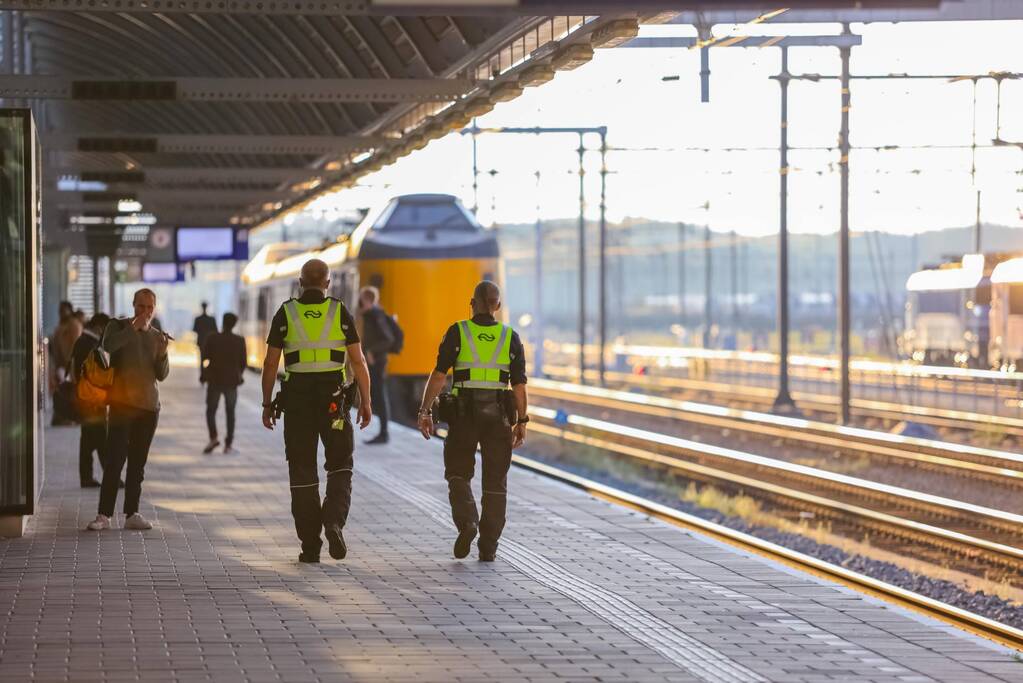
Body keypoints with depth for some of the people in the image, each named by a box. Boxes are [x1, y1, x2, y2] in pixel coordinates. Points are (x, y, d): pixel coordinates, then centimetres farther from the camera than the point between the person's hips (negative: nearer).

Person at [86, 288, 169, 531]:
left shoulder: (156, 336, 12)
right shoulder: (119, 326, 1)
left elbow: (162, 375, 9)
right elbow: (108, 345, -21)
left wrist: (163, 354, -9)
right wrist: (134, 328, -24)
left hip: (149, 405, 4)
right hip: (122, 402, -4)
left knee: (138, 463, 6)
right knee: (115, 459, -11)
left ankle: (132, 514, 9)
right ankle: (104, 515, -11)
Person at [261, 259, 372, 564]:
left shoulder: (286, 313, 2)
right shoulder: (340, 312, 1)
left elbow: (270, 363, 0)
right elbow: (358, 361, -2)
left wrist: (267, 404, 7)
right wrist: (365, 402, 4)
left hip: (297, 399, 0)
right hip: (333, 398, 0)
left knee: (302, 471, 7)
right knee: (340, 466, 13)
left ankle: (310, 545, 5)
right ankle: (334, 521, -13)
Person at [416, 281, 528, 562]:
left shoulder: (457, 333, -3)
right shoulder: (510, 338, 2)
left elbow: (439, 375, -8)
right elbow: (519, 385, 1)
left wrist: (425, 411, -6)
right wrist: (521, 421, 8)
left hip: (464, 413, -1)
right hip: (498, 413, 1)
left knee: (458, 473, 13)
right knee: (495, 481, 9)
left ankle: (466, 521, -13)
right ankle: (488, 546, 7)